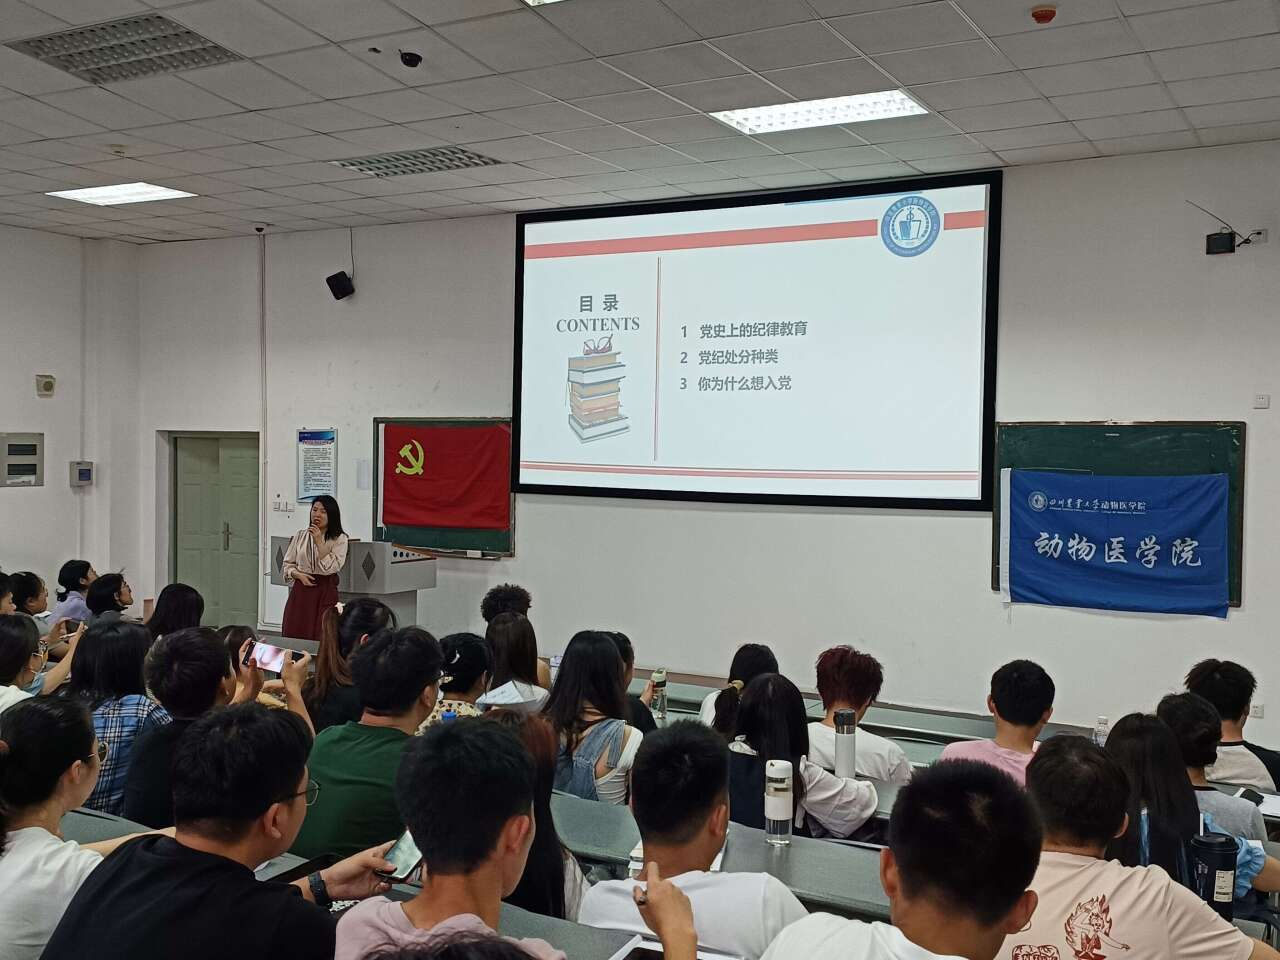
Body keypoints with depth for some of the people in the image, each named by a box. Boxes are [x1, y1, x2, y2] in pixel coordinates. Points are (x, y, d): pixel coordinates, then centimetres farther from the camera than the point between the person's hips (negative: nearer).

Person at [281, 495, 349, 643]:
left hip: (325, 592, -3)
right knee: (293, 635, 0)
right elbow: (287, 564, 12)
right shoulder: (300, 536, 9)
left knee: (322, 638, -5)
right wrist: (299, 575, -8)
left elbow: (330, 568, -13)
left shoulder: (339, 539, -2)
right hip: (300, 590, 3)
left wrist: (319, 541, -15)